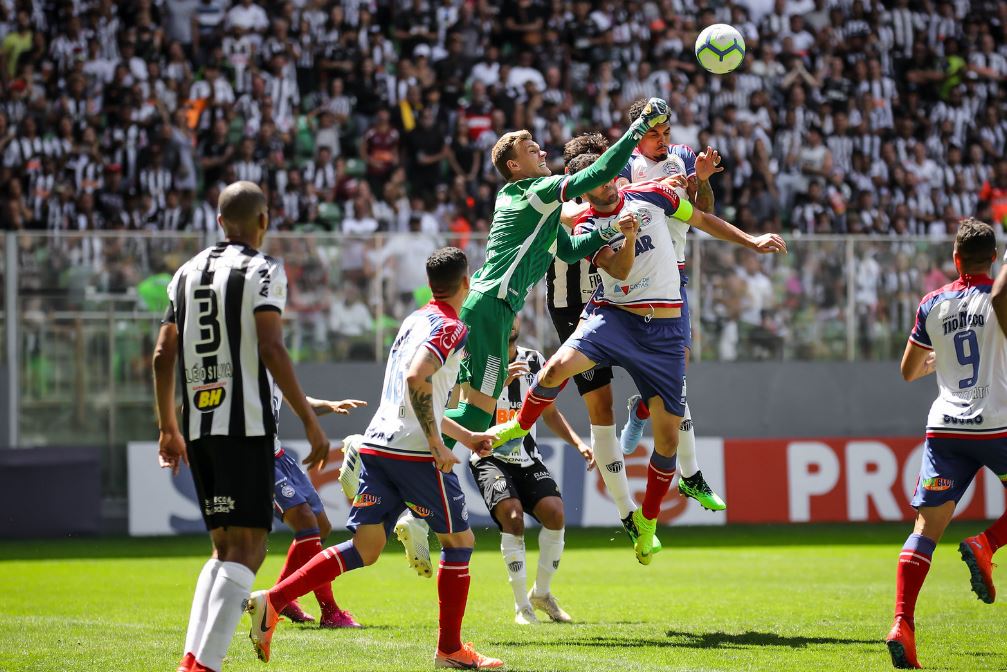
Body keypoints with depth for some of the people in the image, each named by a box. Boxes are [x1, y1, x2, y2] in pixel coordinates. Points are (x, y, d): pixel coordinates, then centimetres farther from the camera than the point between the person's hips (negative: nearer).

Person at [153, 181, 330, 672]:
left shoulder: (187, 273, 15)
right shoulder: (262, 271, -3)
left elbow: (163, 355, 15)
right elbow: (271, 349, -15)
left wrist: (169, 428, 25)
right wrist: (310, 421, -13)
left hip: (197, 428, 7)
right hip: (245, 425, -7)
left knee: (225, 548, 15)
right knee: (247, 548, -7)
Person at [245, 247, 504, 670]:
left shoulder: (414, 321, 21)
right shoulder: (451, 328, -7)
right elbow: (417, 378, -25)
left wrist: (464, 435, 35)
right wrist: (437, 445, -19)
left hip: (377, 445, 8)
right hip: (414, 452, -8)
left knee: (364, 548, 4)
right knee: (459, 541, 8)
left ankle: (273, 601, -10)